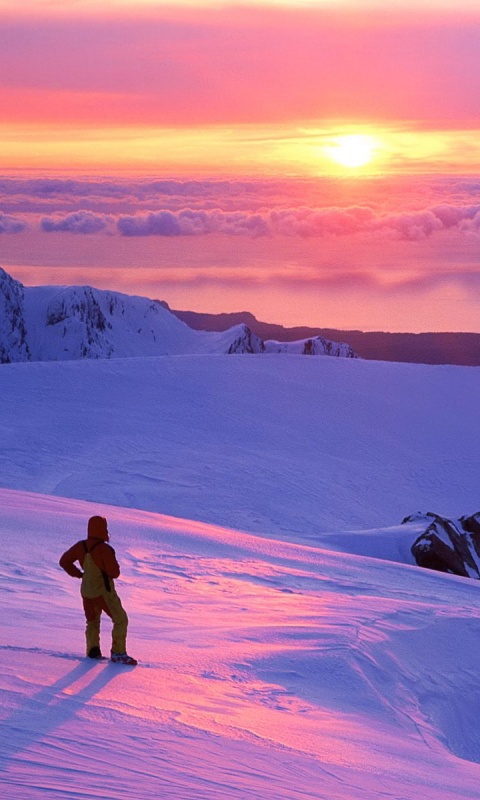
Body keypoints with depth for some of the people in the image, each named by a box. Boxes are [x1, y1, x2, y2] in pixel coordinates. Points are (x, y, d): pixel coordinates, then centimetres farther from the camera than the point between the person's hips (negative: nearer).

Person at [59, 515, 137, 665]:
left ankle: (92, 649, 11)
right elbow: (114, 573, -19)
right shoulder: (104, 549, -23)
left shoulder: (81, 547, -3)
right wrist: (112, 563, 2)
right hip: (103, 591, -6)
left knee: (92, 621, 23)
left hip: (86, 591, 6)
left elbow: (64, 561, 7)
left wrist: (78, 574, 11)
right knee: (120, 620, 3)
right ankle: (118, 653, -1)